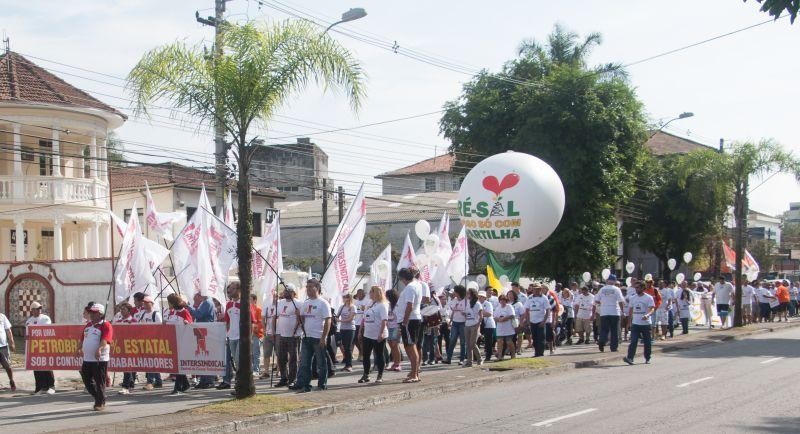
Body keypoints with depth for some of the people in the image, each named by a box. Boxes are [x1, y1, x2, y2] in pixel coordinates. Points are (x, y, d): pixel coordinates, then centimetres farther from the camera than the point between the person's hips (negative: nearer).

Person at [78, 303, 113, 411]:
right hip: (87, 359, 8)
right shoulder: (88, 325, 17)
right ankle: (98, 398, 27)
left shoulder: (105, 325, -8)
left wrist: (99, 349, -37)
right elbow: (83, 339, 23)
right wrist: (79, 348, 8)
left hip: (100, 359, -8)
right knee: (87, 381, 12)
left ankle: (101, 403, 7)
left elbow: (105, 340, -22)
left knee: (99, 382, -3)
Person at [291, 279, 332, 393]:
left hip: (318, 338, -7)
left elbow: (328, 321, -12)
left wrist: (323, 337, -17)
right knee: (304, 363, 5)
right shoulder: (306, 303, 13)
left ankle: (322, 384, 11)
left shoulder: (323, 303, -8)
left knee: (321, 363, 3)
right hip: (306, 337, 7)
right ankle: (302, 384, 6)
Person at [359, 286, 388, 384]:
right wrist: (360, 331, 17)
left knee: (379, 355, 0)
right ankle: (366, 375, 18)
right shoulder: (369, 306, 14)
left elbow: (384, 320, -19)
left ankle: (380, 376, 8)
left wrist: (381, 333, -25)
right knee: (366, 355, 9)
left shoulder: (382, 306, -11)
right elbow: (364, 320, 19)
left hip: (378, 336, -8)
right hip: (367, 335, 8)